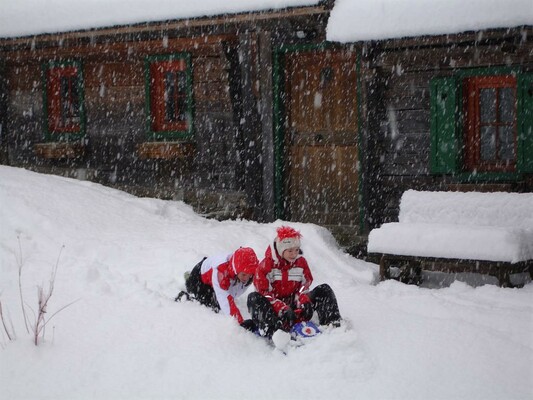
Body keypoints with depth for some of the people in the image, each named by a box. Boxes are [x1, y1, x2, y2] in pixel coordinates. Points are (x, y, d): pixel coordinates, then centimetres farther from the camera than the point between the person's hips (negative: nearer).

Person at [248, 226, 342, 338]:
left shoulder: (301, 261, 4)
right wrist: (282, 309, -30)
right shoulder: (267, 264, -11)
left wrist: (304, 302, -18)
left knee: (324, 290, -10)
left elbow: (304, 286, 5)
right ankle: (273, 332, -61)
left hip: (294, 304, 4)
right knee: (254, 298, -36)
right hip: (273, 307, -4)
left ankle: (332, 324, -28)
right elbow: (264, 292, -17)